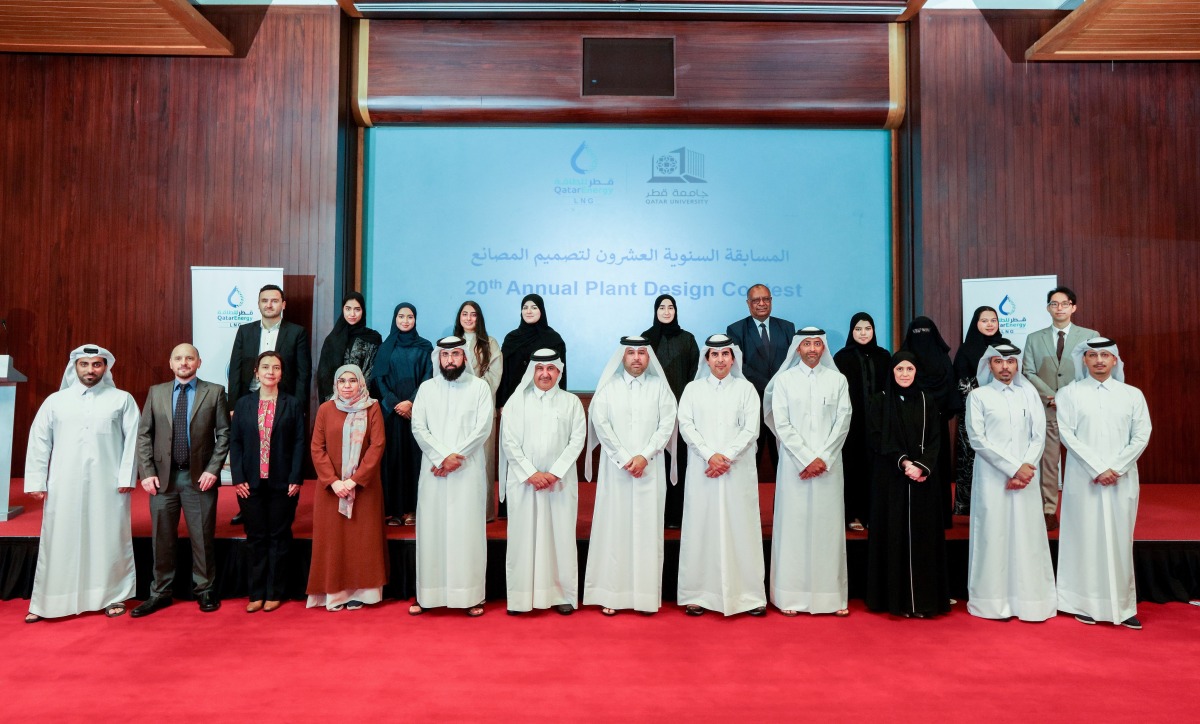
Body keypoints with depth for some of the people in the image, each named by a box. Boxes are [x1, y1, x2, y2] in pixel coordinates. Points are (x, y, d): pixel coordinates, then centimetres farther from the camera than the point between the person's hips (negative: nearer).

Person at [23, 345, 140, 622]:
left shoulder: (122, 399, 5)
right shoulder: (55, 401, 9)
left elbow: (132, 440, 0)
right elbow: (39, 442, 8)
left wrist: (126, 477, -7)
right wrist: (36, 481, 1)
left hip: (108, 484, -1)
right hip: (64, 485, 2)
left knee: (109, 540, 4)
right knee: (59, 542, 5)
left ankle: (113, 596, 14)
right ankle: (46, 602, 16)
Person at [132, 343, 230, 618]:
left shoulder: (214, 392, 1)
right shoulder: (156, 392, 8)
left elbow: (224, 434, -1)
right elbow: (144, 435, 7)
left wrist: (213, 469, -9)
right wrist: (147, 472, -2)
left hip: (199, 477, -2)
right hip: (163, 477, 2)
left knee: (202, 538, 5)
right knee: (162, 539, 9)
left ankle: (205, 591, 18)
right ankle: (160, 593, 22)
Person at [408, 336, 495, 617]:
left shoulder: (479, 387, 4)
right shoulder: (426, 388, 10)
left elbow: (483, 427, -4)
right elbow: (418, 428, 1)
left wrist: (456, 457, -11)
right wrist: (443, 456, -11)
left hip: (468, 471, -2)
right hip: (433, 471, 2)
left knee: (468, 530, -1)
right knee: (431, 529, 3)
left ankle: (471, 595, 4)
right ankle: (427, 594, 11)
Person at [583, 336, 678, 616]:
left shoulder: (659, 386, 7)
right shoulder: (608, 387, 6)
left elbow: (667, 423, 1)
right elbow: (600, 423, -2)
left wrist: (644, 456, -10)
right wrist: (624, 459, -9)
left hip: (650, 470, 1)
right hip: (615, 469, 0)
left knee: (648, 529, 2)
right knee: (613, 527, 0)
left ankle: (647, 595, 8)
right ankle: (610, 593, 5)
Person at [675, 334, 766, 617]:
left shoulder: (746, 389, 8)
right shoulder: (693, 389, 9)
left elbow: (751, 429, 0)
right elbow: (686, 426, 1)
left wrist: (726, 456, -11)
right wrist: (709, 455, -11)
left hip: (738, 469, 0)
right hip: (702, 469, 0)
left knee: (740, 528, 1)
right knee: (701, 528, 1)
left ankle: (748, 595, 8)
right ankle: (698, 594, 7)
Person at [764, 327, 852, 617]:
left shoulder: (838, 380, 8)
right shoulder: (784, 380, 5)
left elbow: (843, 422, 3)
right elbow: (781, 423, -2)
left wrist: (823, 458, -7)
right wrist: (807, 459, -8)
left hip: (828, 465, 1)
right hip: (795, 465, -1)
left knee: (829, 527, 2)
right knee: (793, 526, 0)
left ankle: (832, 596, 8)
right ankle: (791, 596, 6)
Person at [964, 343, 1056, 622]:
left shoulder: (1029, 394, 10)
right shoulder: (978, 396, 2)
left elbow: (1039, 436, 6)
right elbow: (977, 439, -5)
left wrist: (1025, 468, -8)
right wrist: (1013, 467, -11)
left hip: (1026, 478, 3)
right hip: (992, 478, -2)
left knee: (1027, 536, 3)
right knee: (994, 535, -1)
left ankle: (1029, 601, 11)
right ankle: (994, 602, 7)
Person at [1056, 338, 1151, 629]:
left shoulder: (1132, 394, 8)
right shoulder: (1069, 394, 3)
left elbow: (1141, 436, 3)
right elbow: (1067, 435, -4)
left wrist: (1116, 468, -8)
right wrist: (1097, 469, -11)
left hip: (1122, 479, 2)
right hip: (1083, 480, -2)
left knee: (1120, 540, 4)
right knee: (1086, 538, 1)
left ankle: (1123, 606, 11)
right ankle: (1087, 604, 8)